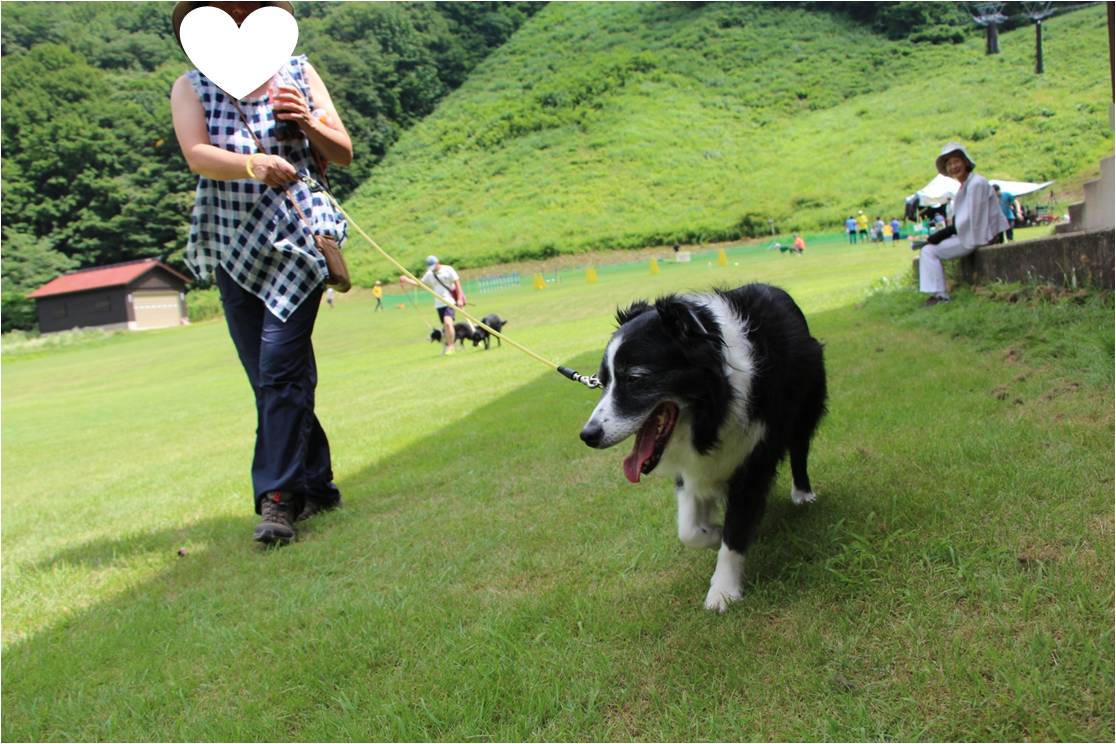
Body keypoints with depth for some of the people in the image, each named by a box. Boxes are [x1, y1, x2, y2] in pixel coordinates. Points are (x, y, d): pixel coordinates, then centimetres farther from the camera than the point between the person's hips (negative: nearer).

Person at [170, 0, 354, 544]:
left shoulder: (299, 74, 10)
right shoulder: (192, 88, 9)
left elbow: (344, 154, 8)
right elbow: (197, 154, -9)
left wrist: (307, 123, -11)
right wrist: (252, 164, -28)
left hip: (299, 236, -2)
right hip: (233, 247, 2)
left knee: (281, 365, -15)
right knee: (269, 377, 4)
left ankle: (278, 496, -11)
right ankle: (316, 486, 17)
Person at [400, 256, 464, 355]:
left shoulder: (448, 270, -5)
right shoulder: (429, 274, 10)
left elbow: (457, 283, -5)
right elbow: (419, 283, 20)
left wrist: (459, 299, -10)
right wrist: (406, 280, 8)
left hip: (450, 302, -5)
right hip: (439, 304, 5)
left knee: (448, 323, -22)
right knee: (445, 326, 10)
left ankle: (450, 346, -14)